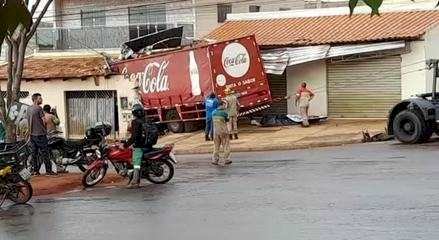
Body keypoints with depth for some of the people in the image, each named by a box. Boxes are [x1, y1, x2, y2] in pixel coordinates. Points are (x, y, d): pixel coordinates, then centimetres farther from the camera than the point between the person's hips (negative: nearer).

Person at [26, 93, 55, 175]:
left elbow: (29, 121, 15)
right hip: (40, 134, -7)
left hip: (32, 134, 7)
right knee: (44, 153, -3)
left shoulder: (28, 109, 10)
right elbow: (44, 121, -11)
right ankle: (48, 170, -1)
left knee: (34, 152, 9)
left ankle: (35, 170, 11)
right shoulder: (39, 108, -14)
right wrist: (45, 129, 6)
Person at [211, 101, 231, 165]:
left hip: (216, 131, 5)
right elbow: (227, 120, 1)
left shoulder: (214, 112, 4)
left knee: (216, 146, 11)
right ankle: (226, 160, 6)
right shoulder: (224, 113, -12)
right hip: (223, 131, -4)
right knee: (226, 145, 6)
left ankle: (215, 160, 7)